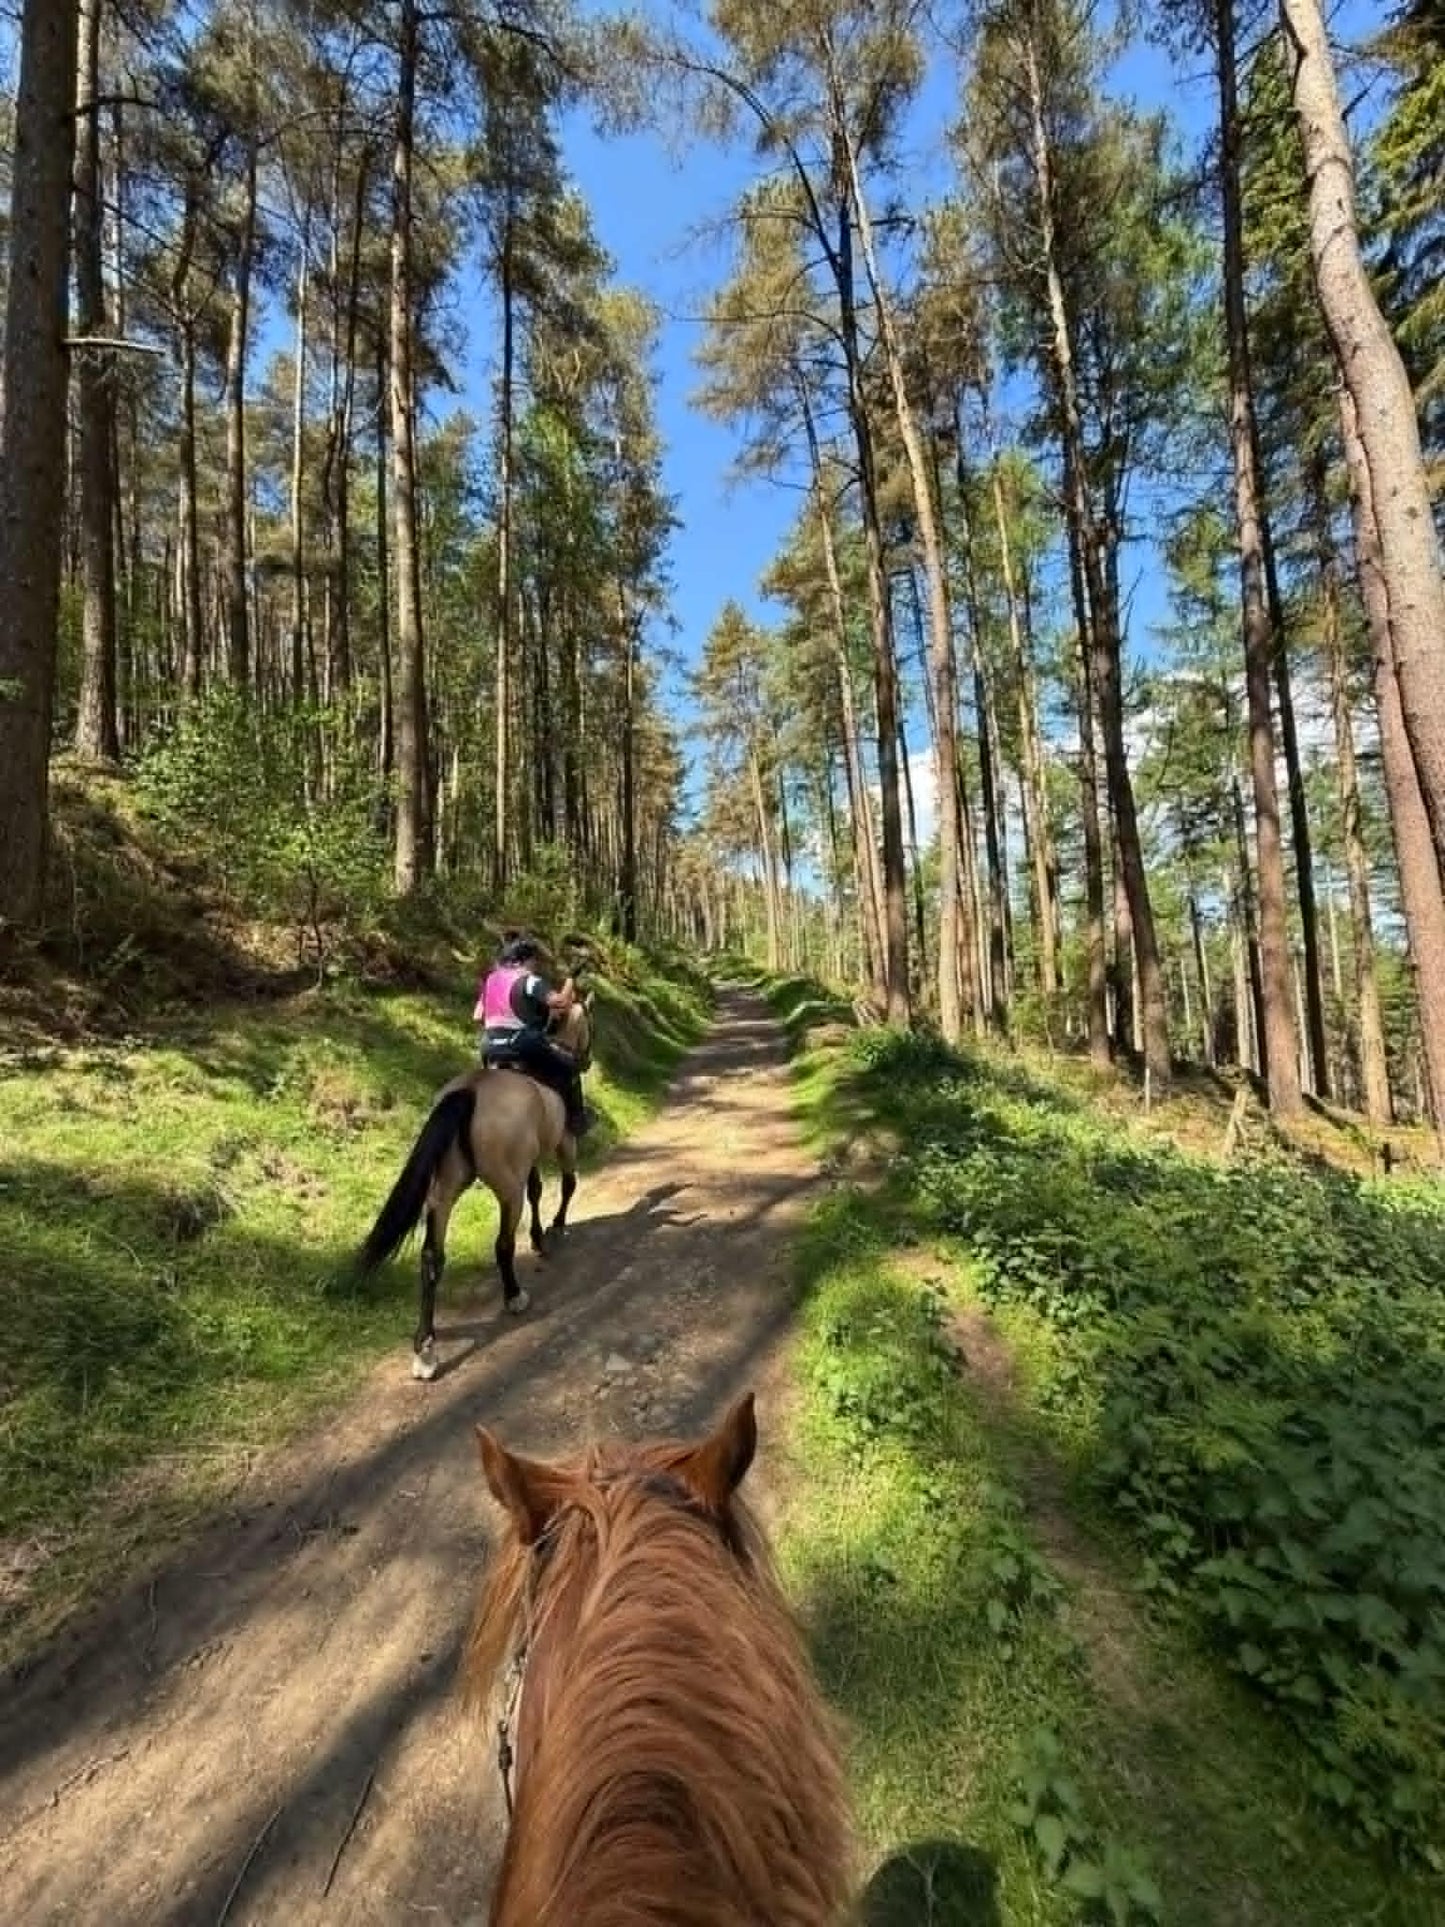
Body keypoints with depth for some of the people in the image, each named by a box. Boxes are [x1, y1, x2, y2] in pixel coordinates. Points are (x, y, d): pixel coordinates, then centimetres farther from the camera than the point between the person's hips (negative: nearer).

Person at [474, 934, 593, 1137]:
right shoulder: (529, 980, -11)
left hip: (490, 1046, 7)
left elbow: (477, 1017, 13)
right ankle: (575, 1119, 18)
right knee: (569, 1069, 12)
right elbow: (560, 1001, -21)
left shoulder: (490, 979, 12)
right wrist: (570, 980, -4)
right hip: (522, 1044, -7)